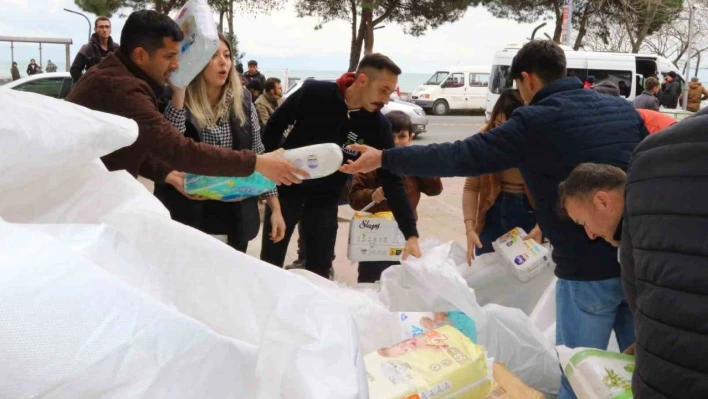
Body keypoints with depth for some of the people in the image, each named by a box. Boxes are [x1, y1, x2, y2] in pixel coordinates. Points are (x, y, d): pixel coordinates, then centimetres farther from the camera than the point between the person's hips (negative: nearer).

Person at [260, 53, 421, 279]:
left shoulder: (378, 125, -14)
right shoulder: (313, 93, -19)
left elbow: (392, 179, -14)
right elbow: (274, 127, -5)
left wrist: (411, 233, -20)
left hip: (324, 201, 2)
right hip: (285, 190, -1)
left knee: (320, 273, 5)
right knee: (269, 265, 8)